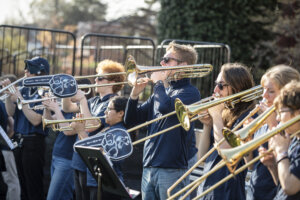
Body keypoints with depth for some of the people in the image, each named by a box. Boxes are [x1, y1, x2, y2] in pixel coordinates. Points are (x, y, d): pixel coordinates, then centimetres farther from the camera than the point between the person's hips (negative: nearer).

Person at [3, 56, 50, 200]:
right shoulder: (24, 90, 10)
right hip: (18, 140, 8)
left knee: (34, 188, -2)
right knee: (23, 185, 16)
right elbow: (11, 113, 7)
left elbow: (36, 120, -21)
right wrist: (9, 94, -7)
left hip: (33, 142, -8)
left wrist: (20, 99, -19)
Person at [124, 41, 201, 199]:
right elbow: (131, 121, 17)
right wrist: (134, 95, 1)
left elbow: (166, 107, -26)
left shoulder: (189, 92, -5)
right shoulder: (160, 91, 17)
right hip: (148, 168, 7)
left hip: (172, 170, -7)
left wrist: (159, 82, -8)